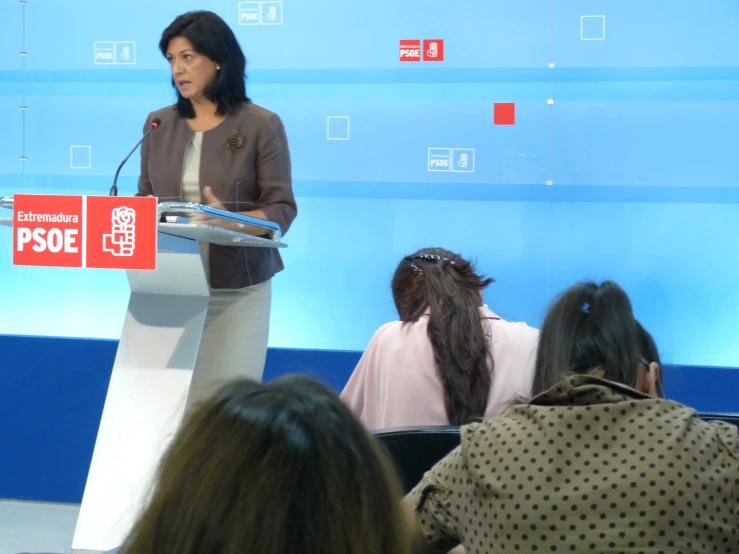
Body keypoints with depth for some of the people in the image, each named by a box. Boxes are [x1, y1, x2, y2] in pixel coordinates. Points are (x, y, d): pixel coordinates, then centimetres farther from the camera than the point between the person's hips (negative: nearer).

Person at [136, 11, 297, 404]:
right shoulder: (159, 124, 8)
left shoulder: (260, 125, -4)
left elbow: (282, 209, -7)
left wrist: (231, 222, -25)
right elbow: (145, 197, 13)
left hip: (237, 288, -3)